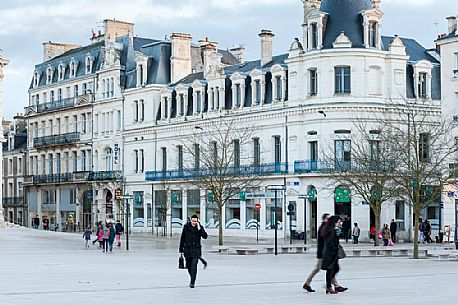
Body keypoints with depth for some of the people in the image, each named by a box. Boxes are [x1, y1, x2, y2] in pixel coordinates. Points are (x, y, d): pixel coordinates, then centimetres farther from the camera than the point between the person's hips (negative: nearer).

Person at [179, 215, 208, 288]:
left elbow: (205, 236, -15)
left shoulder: (200, 228, -2)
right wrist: (181, 249, 6)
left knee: (194, 266, -12)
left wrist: (199, 228, -23)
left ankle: (192, 282, -7)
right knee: (188, 266, 12)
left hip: (196, 250, -2)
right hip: (187, 249, 2)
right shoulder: (186, 227, 0)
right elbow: (182, 239, 5)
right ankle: (192, 279, 36)